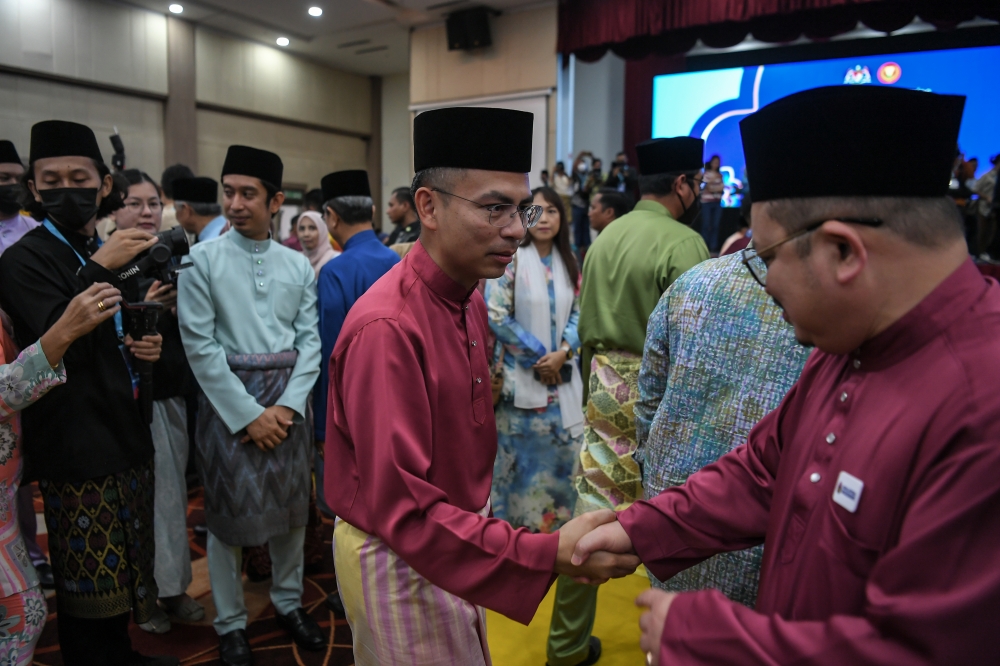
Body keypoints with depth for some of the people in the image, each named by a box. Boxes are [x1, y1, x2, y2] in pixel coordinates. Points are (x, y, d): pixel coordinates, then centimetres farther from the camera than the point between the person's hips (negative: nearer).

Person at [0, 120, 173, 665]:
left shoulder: (111, 254, 11)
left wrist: (147, 345, 0)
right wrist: (97, 271, -30)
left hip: (126, 435, 7)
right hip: (76, 442, -7)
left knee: (122, 567, 20)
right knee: (86, 580, 6)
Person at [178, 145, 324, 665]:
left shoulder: (299, 265, 4)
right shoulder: (202, 259, -5)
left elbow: (310, 340, 2)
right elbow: (200, 346, -9)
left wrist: (288, 406, -10)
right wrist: (248, 413, -12)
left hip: (289, 402, 3)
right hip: (228, 401, -3)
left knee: (291, 504, 13)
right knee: (227, 511, 7)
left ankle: (288, 602, 35)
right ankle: (230, 622, 26)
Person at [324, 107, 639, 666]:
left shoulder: (471, 300, 0)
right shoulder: (386, 329, -28)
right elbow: (402, 509, -29)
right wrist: (546, 554, -32)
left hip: (459, 536, 8)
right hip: (400, 558, -7)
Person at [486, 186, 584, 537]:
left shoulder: (568, 263, 9)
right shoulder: (510, 259, -7)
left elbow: (577, 313, 8)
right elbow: (496, 316, -13)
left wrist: (562, 353, -9)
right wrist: (537, 354, -11)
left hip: (561, 376, 5)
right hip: (522, 376, -5)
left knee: (560, 451, 9)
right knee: (523, 455, 1)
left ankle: (556, 519, 25)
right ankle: (518, 521, 17)